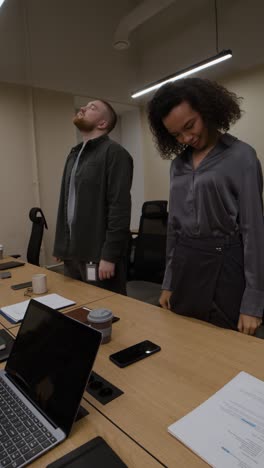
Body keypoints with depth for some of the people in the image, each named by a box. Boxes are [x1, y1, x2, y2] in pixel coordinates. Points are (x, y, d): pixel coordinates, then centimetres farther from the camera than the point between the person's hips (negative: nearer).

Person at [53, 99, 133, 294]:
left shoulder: (114, 153, -8)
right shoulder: (74, 154, 16)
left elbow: (120, 208, -17)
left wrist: (109, 255, -20)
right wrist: (61, 246, 13)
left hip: (99, 255, -7)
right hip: (72, 252, 8)